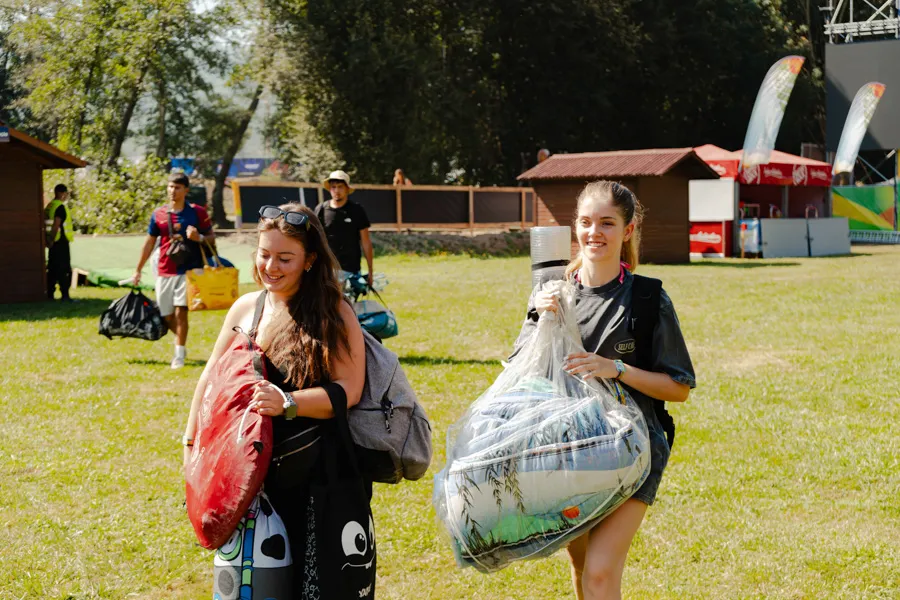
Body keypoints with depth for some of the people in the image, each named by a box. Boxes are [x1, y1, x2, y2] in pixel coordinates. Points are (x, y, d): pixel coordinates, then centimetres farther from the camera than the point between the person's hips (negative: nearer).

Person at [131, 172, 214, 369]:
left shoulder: (197, 213, -1)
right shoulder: (158, 215, 7)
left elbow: (211, 238, 4)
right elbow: (149, 243, 14)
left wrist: (199, 238, -19)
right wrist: (138, 271, 15)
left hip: (188, 270, -3)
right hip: (164, 272, 3)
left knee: (180, 311, -11)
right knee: (167, 317, 5)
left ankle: (179, 355, -2)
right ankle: (181, 344, 29)